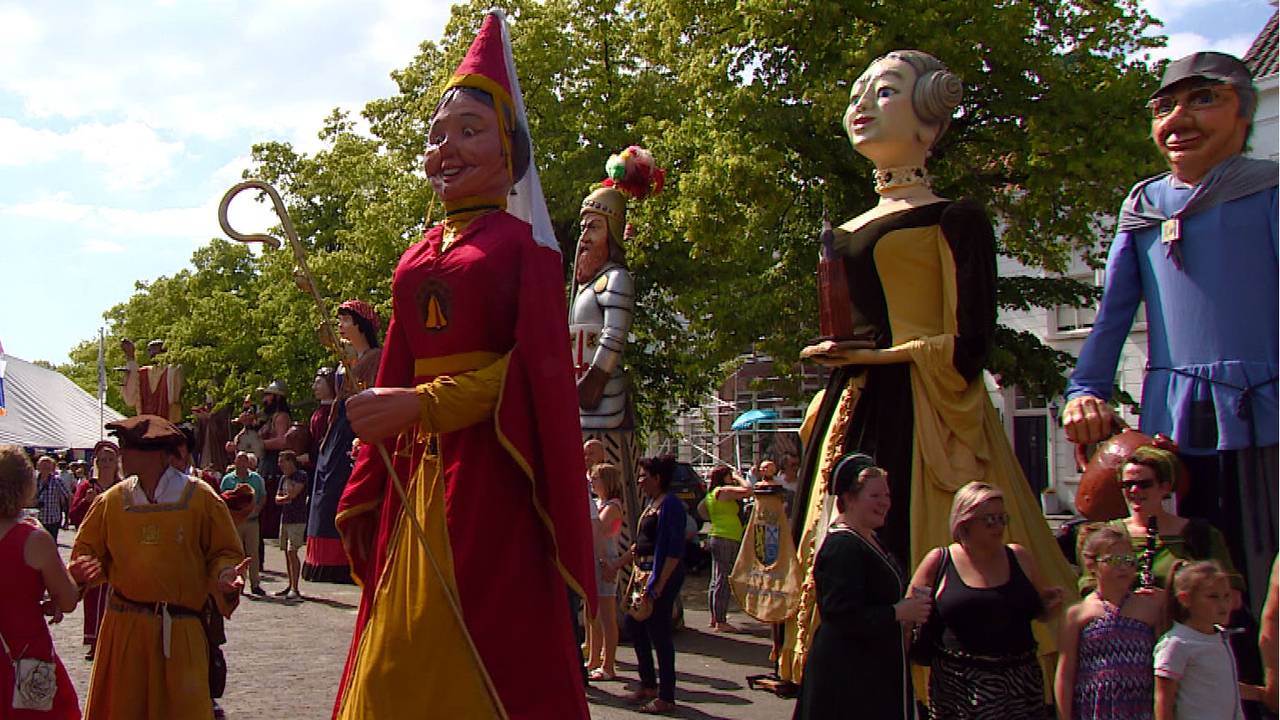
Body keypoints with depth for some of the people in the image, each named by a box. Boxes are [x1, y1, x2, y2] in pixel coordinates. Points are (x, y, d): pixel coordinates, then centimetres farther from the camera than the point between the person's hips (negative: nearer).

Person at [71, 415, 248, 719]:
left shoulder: (199, 497, -2)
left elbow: (225, 553, 3)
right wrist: (87, 570, -8)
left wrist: (224, 575, -17)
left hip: (180, 631, -3)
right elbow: (86, 550, 13)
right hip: (124, 628, 3)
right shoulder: (112, 500, 6)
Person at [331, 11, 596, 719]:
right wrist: (364, 497, 11)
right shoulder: (417, 258, 16)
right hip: (414, 477, 6)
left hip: (490, 477, -6)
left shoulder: (521, 243, 0)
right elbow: (392, 380, 16)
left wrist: (420, 404, -19)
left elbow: (533, 372, -9)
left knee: (487, 658, -5)